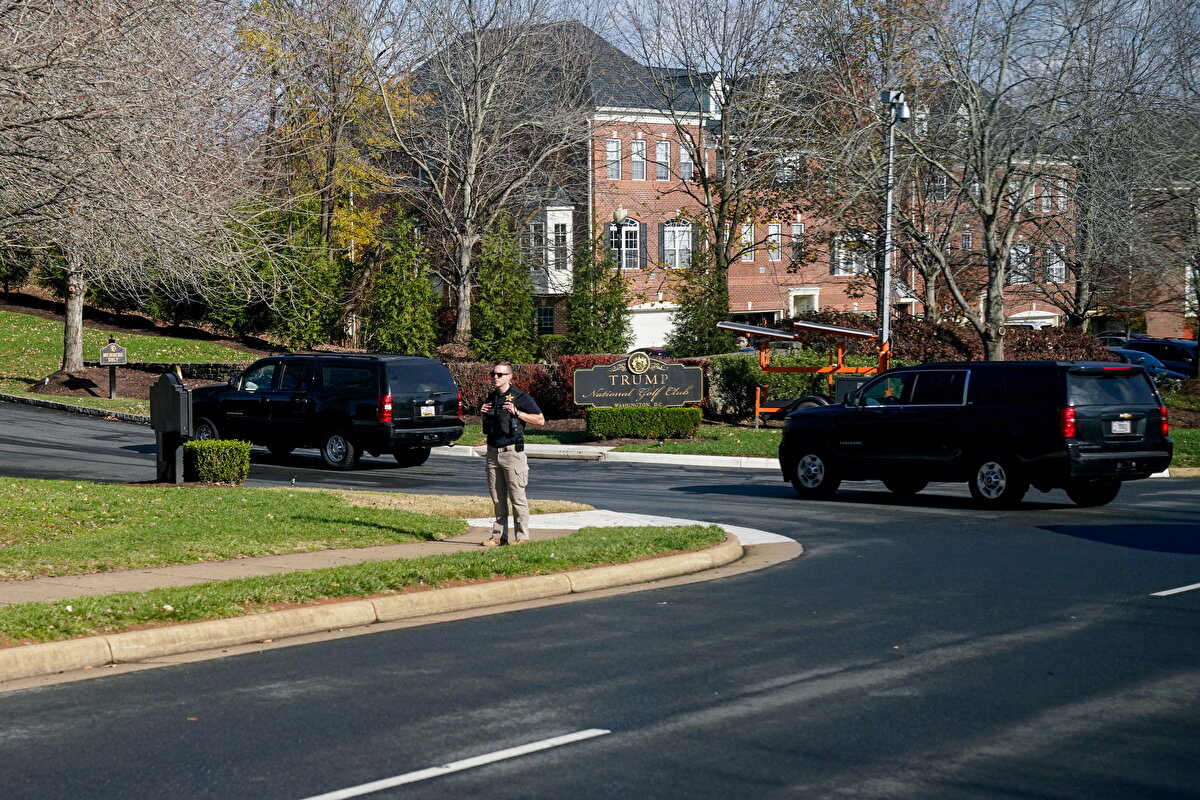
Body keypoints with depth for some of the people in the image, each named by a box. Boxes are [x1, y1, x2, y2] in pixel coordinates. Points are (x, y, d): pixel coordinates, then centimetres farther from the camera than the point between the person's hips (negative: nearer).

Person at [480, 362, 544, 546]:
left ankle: (522, 536, -1)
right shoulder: (491, 398, 15)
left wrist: (516, 412, -16)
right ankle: (499, 536, 14)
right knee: (497, 499, 9)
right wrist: (482, 413, 6)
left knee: (517, 497, -5)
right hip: (493, 452, 7)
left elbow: (540, 420, -7)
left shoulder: (520, 397, -5)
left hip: (512, 452, -7)